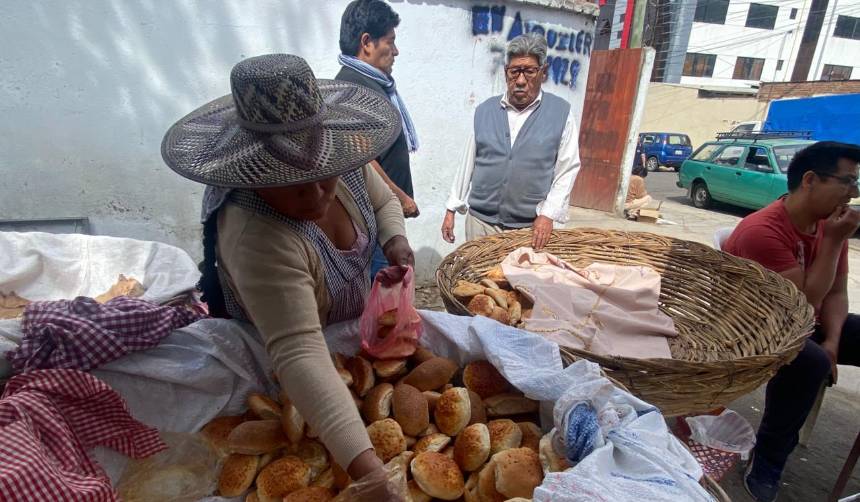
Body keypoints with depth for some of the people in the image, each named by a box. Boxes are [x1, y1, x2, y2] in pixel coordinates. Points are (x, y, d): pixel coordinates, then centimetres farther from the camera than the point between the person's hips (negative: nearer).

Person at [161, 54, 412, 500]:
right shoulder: (258, 238, -42)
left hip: (352, 330, 6)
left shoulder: (344, 165, -20)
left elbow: (383, 200, 0)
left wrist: (395, 239, -21)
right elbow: (299, 355, -48)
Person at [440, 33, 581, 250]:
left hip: (531, 227, -1)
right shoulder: (485, 110, 6)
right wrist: (452, 208, 8)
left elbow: (567, 169, -2)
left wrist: (548, 214, -11)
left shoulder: (561, 112, -1)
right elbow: (469, 162, 9)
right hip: (480, 220, 2)